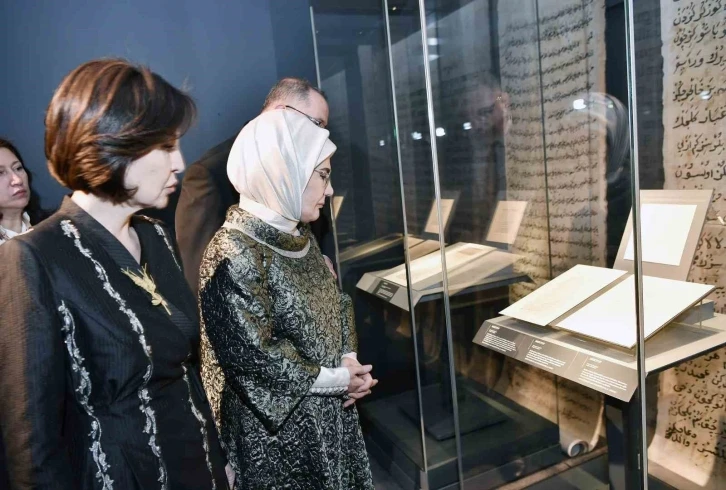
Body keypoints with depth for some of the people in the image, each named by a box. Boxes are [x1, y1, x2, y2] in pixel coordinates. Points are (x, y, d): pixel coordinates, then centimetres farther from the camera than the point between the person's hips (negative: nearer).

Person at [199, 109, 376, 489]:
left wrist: (349, 360, -5)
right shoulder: (233, 254, -24)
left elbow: (336, 303, 11)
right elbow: (253, 359, -25)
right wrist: (338, 379, -16)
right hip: (277, 430, -8)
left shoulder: (298, 237, 3)